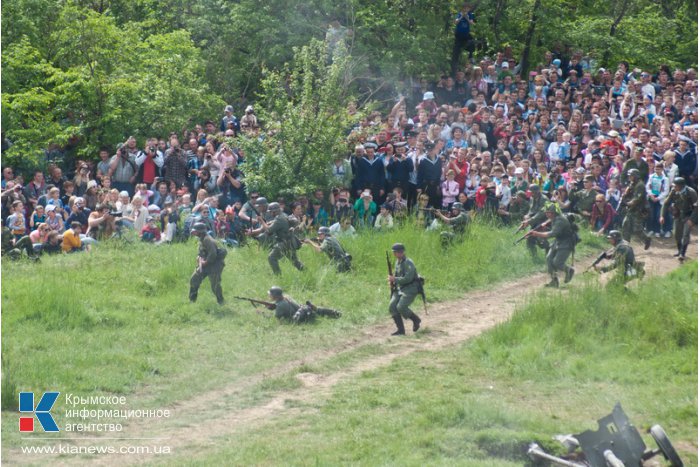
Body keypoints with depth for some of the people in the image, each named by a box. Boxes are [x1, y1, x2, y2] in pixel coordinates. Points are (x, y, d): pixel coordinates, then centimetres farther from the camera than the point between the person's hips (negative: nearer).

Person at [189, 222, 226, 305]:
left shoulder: (207, 240, -23)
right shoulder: (201, 239, 9)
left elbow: (213, 254, -30)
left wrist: (206, 262, -18)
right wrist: (199, 258, 1)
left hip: (214, 265, -10)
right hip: (205, 264, 10)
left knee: (215, 285, -8)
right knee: (194, 280, 9)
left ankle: (220, 301, 8)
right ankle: (192, 300, 20)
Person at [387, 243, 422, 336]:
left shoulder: (408, 263, -18)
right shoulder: (397, 262, 10)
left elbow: (407, 278, -26)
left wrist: (394, 279, -20)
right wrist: (392, 281, 0)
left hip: (410, 289, -9)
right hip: (400, 289, 9)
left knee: (401, 307, -22)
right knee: (392, 306, -7)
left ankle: (416, 319, 5)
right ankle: (400, 330, -3)